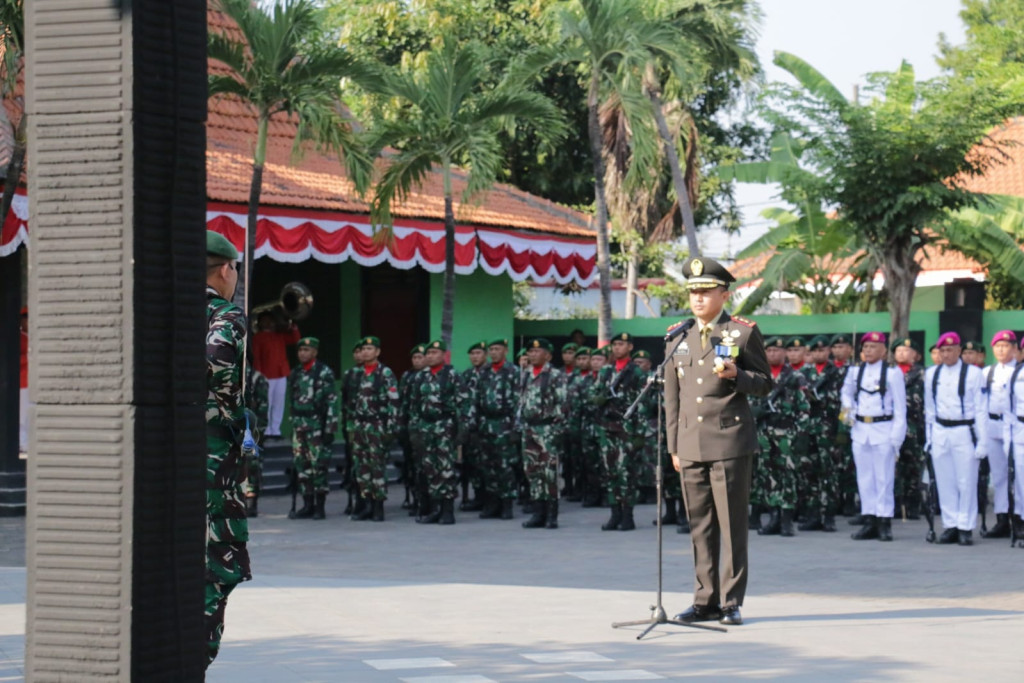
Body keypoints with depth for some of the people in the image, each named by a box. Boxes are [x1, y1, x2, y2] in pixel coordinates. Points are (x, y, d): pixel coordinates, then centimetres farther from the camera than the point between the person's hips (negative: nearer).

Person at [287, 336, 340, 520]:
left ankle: (320, 507, 0)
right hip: (299, 424, 7)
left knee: (318, 464, -5)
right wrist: (293, 425, 17)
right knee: (301, 465, 5)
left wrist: (330, 428, -15)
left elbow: (332, 402, -10)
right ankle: (308, 505, 12)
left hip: (317, 424, -7)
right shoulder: (295, 374, 14)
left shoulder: (324, 373, -6)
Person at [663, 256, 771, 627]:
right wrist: (674, 445, 12)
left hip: (729, 440, -4)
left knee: (732, 524, -3)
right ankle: (706, 600, 13)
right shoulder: (677, 336, 13)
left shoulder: (744, 332, 0)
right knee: (700, 526, 7)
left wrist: (735, 375, -17)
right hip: (691, 443, 4)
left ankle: (732, 601, 2)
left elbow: (765, 384, 3)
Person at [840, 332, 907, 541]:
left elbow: (900, 407, -4)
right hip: (860, 430, 5)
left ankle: (884, 522, 1)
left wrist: (896, 437, -10)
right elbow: (847, 392, 28)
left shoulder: (892, 373, -4)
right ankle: (870, 521, 11)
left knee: (884, 477, -4)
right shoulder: (855, 372, 9)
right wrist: (847, 409, 8)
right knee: (864, 477, 6)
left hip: (883, 430, -5)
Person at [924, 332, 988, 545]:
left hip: (964, 432, -4)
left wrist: (982, 442, -6)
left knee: (967, 483, -2)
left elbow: (981, 410, -3)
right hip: (940, 432, 4)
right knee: (945, 483, 6)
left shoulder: (973, 373, -3)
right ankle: (950, 526, 13)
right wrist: (929, 437, 12)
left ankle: (965, 528, 5)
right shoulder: (931, 374, 9)